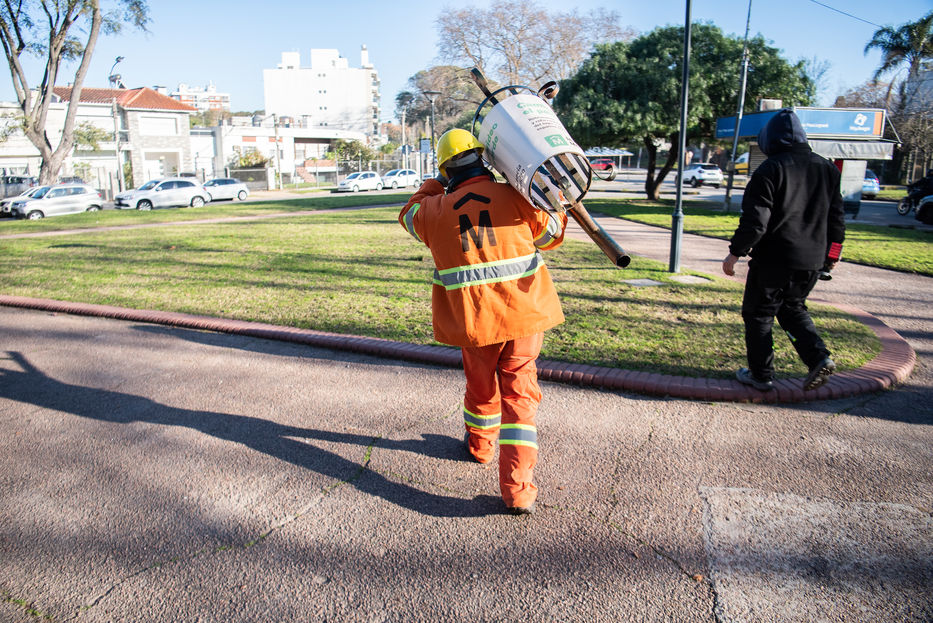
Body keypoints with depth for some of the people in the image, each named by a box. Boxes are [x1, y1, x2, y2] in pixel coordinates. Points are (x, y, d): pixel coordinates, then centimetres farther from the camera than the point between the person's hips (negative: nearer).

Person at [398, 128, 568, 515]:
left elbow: (411, 214, 24)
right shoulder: (513, 197, -5)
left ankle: (480, 445, 50)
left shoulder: (436, 210, 0)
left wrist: (438, 184, 30)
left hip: (474, 321, 2)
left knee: (481, 386, 24)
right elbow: (550, 234, 10)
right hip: (524, 315, -1)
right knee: (520, 395, 3)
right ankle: (518, 489, -2)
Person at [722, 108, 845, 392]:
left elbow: (755, 220, -17)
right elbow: (837, 218, 14)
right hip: (811, 260, 7)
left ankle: (761, 374, 12)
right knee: (793, 309, 23)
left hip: (774, 259, -6)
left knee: (759, 315, 7)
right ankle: (819, 357, 6)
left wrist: (735, 252, -10)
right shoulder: (828, 169, 9)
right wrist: (831, 253, 22)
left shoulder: (770, 170, -11)